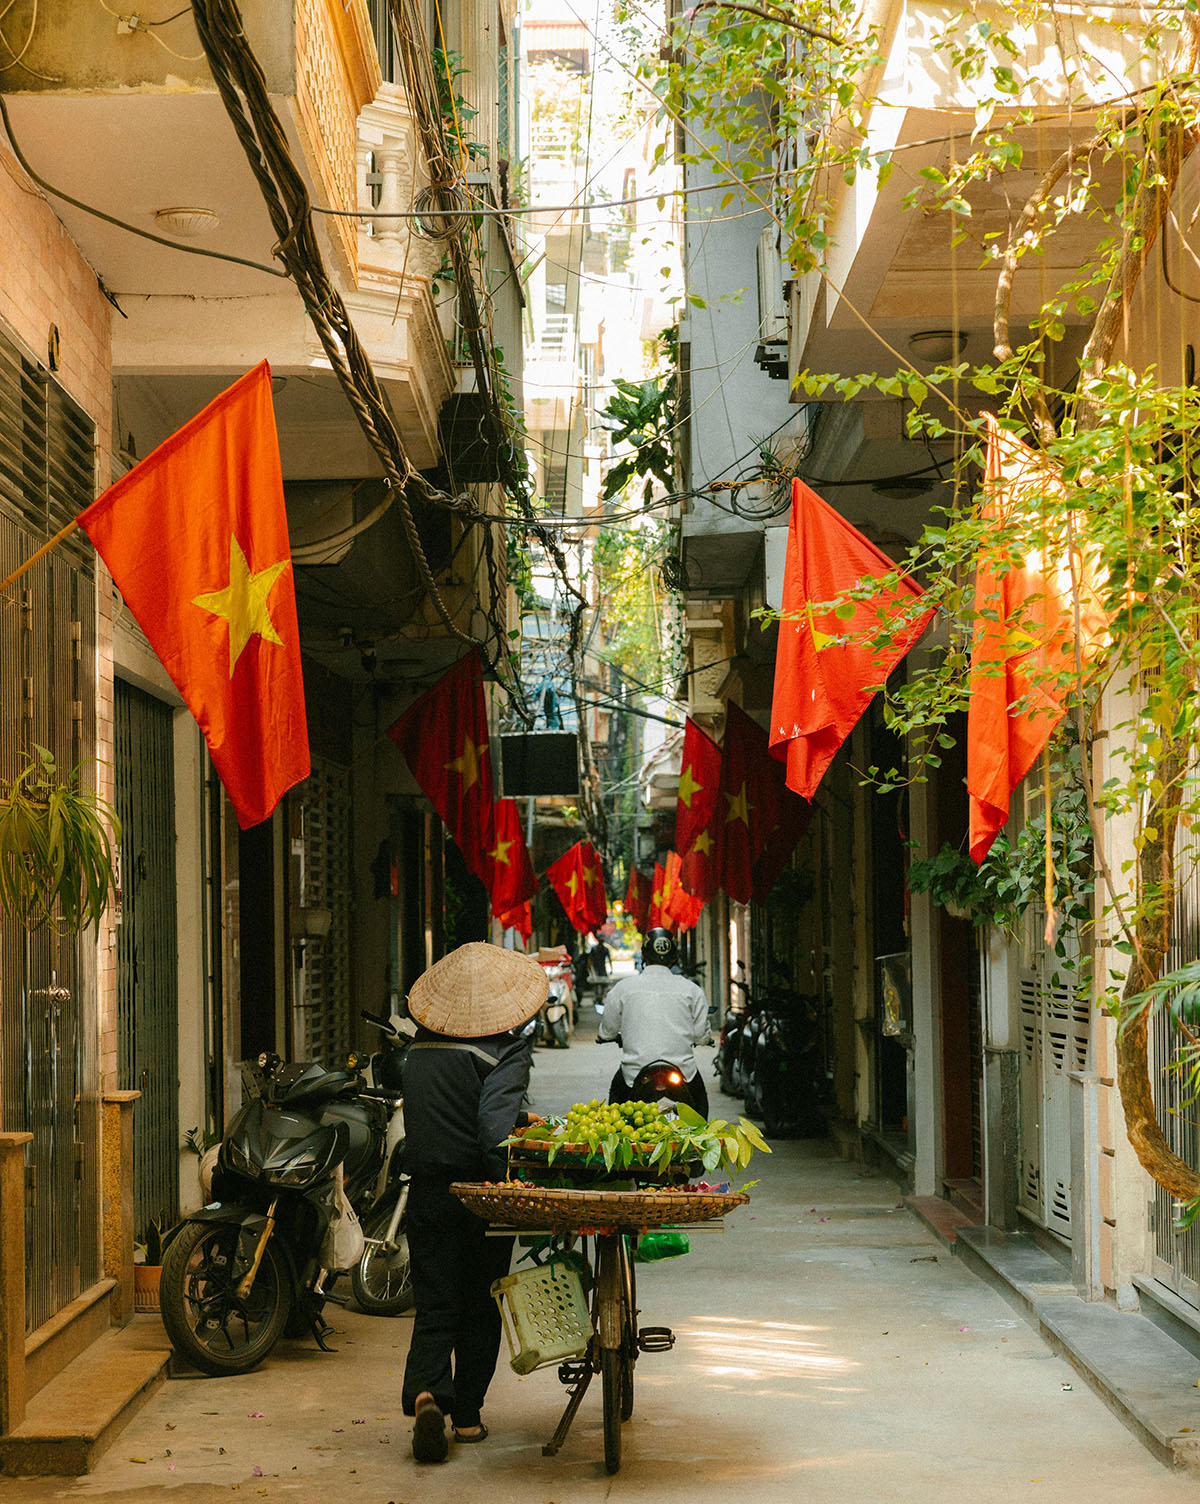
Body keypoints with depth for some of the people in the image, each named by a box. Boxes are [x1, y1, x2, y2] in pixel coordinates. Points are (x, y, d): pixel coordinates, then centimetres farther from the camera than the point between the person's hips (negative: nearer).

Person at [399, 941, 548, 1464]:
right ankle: (467, 1415, 18)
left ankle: (425, 1392, -21)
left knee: (434, 1307, 4)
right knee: (479, 1307, 12)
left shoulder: (419, 1050, 7)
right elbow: (493, 1126, -25)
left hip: (427, 1194, 4)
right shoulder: (505, 1051, -13)